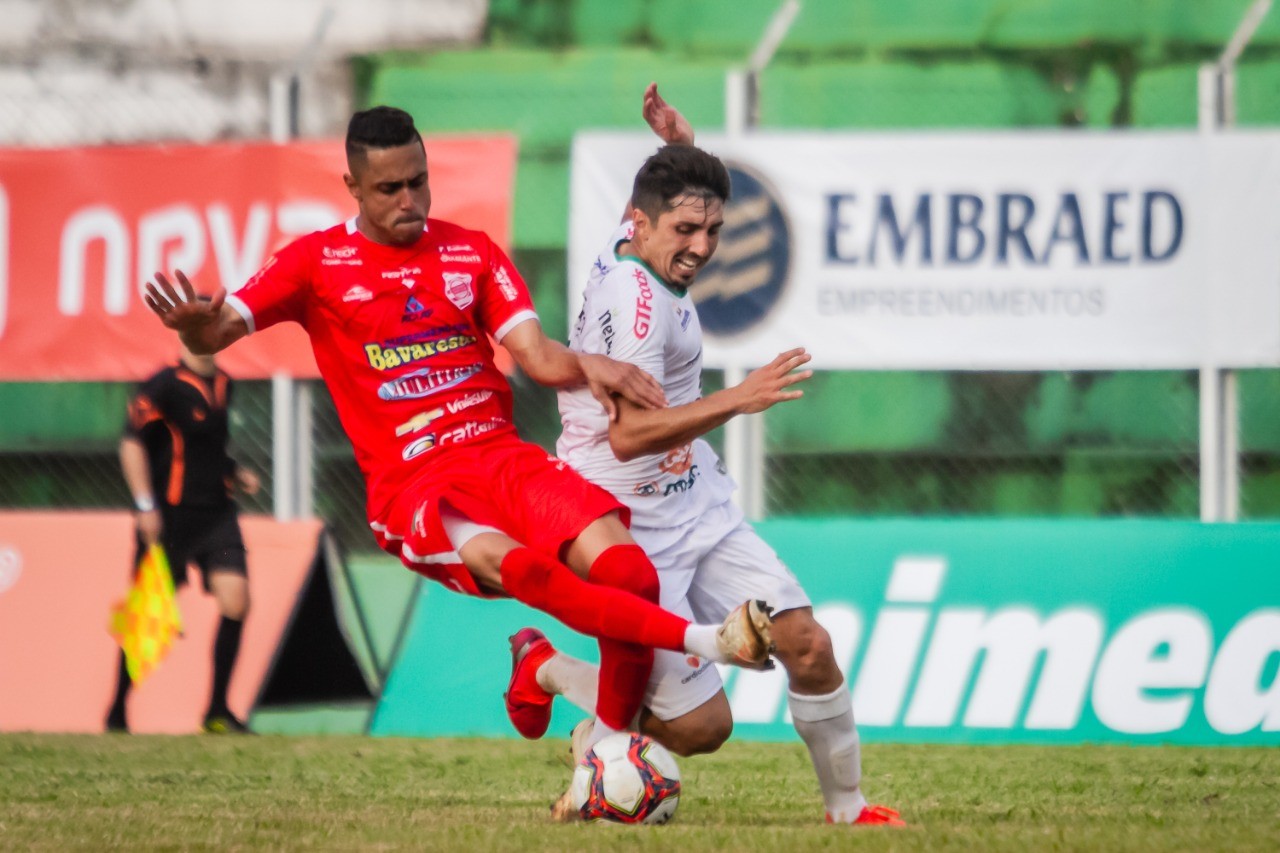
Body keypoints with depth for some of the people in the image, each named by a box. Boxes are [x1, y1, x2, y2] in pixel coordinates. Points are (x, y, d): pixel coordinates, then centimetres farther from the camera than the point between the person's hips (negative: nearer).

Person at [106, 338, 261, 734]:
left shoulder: (223, 385, 12)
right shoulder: (166, 385, -11)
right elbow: (131, 441, -12)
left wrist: (235, 473, 10)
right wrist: (145, 505, -17)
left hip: (216, 511, 6)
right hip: (170, 515, -6)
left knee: (235, 599, -10)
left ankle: (217, 711, -2)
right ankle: (117, 712, 19)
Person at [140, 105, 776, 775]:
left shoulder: (470, 252, 16)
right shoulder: (318, 262, 6)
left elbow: (538, 356, 7)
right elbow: (220, 332, -4)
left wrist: (587, 366, -16)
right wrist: (198, 327, -28)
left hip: (502, 456, 4)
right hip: (410, 486, -4)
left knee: (627, 570, -23)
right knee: (515, 564, -37)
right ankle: (707, 640, -32)